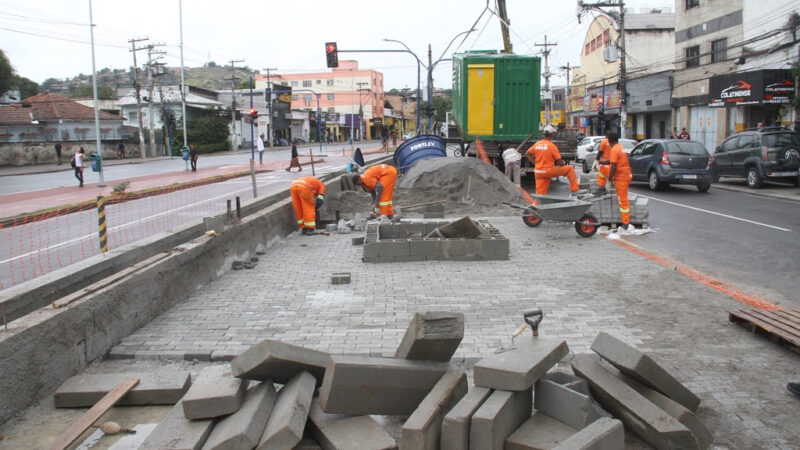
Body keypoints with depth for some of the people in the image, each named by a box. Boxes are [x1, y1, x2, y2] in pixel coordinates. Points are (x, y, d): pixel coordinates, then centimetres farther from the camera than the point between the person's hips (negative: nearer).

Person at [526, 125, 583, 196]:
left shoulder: (537, 144, 6)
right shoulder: (551, 146, -10)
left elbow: (527, 154, 14)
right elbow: (559, 162, -8)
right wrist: (563, 164, 14)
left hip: (538, 172, 6)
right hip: (549, 170, -6)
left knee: (539, 194, 8)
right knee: (569, 169, 7)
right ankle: (575, 190, 8)